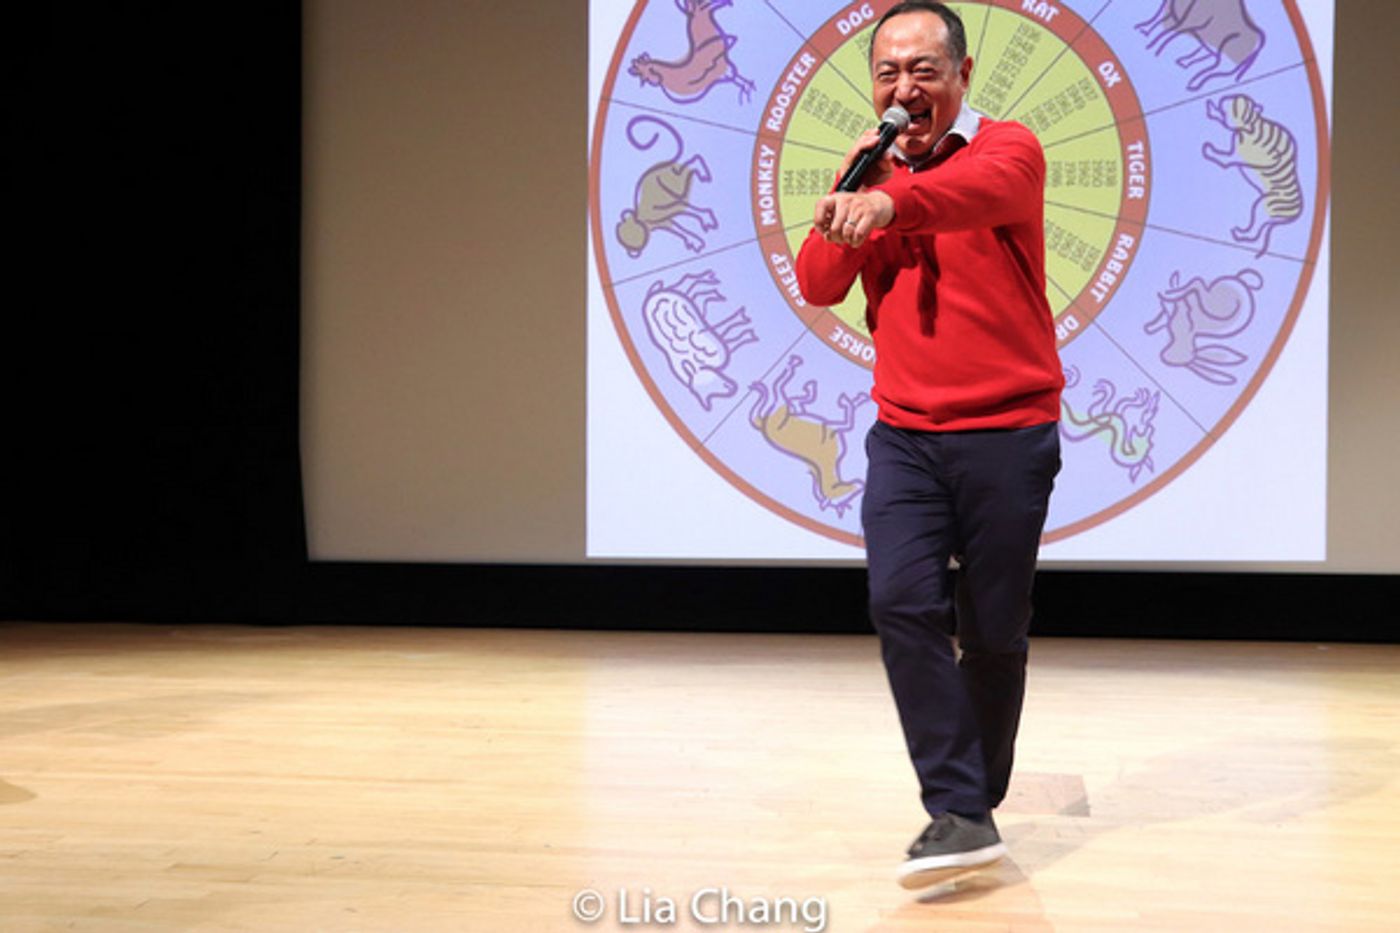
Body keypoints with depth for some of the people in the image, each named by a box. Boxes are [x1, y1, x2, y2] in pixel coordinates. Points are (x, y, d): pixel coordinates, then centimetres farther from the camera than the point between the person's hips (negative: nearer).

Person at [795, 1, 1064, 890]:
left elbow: (985, 189, -28)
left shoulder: (1008, 149, -3)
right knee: (902, 602, -16)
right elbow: (818, 287, 5)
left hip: (1009, 433, -3)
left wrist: (884, 205, -46)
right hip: (904, 435, 3)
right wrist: (849, 188, -7)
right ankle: (959, 813, -12)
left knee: (993, 633, 4)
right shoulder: (876, 172, 13)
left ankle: (979, 801, 24)